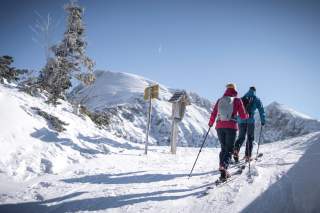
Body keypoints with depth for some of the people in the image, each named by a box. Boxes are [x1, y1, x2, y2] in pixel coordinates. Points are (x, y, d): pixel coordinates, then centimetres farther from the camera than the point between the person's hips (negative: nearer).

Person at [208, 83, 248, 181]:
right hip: (231, 127, -3)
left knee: (223, 148, 17)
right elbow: (243, 116, 2)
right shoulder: (237, 100, 1)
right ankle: (224, 166, -22)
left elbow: (213, 115, 10)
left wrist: (210, 123, 28)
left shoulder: (219, 100, 9)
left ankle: (223, 169, 8)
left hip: (220, 127, 3)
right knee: (229, 150, 2)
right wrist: (247, 115, 25)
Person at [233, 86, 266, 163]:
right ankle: (247, 156, 3)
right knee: (250, 138, 8)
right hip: (250, 120, -3)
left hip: (241, 120, 3)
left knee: (241, 137, 12)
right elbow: (261, 110, 4)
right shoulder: (256, 100, 9)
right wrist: (263, 121, 11)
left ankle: (236, 150, -14)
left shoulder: (242, 99, 15)